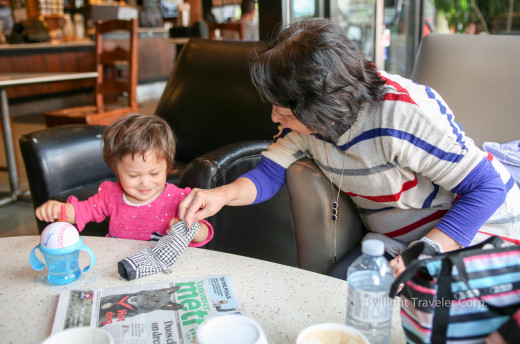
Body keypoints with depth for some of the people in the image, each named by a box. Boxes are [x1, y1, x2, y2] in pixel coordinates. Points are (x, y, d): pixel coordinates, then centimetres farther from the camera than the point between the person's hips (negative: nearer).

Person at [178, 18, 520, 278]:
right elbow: (270, 172, -2)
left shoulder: (403, 114, -31)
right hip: (394, 240, 6)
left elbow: (488, 187, -24)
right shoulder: (306, 118, -9)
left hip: (474, 235, -5)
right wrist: (224, 194, -23)